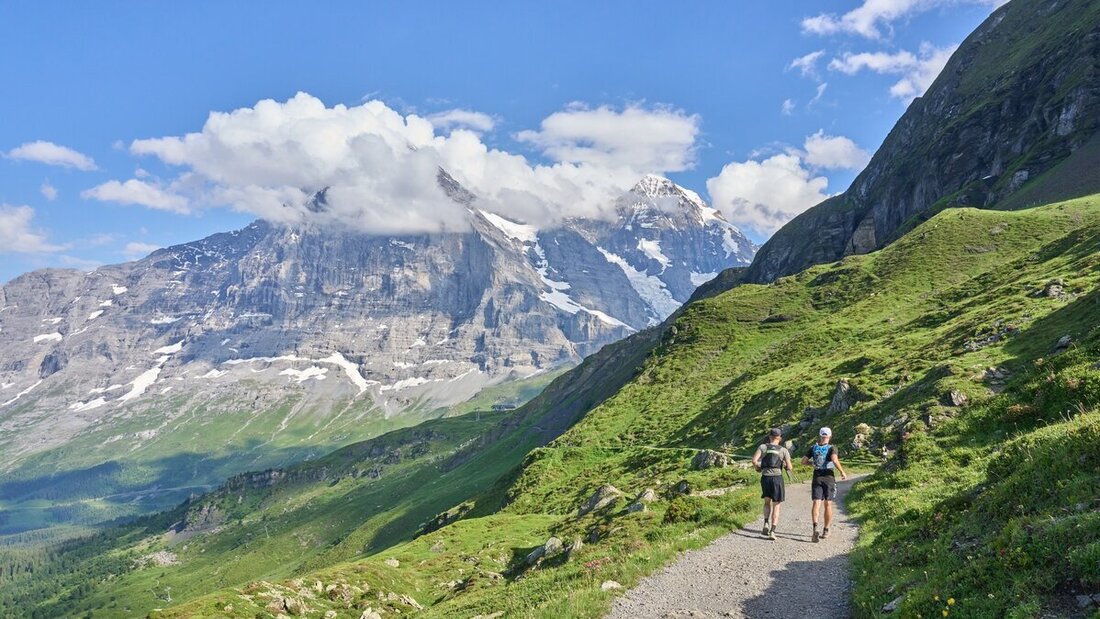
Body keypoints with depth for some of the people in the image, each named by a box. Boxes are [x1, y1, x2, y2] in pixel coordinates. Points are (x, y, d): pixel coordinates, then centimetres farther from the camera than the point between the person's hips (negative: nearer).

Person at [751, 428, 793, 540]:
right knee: (776, 506, 7)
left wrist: (757, 467, 11)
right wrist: (786, 465, 22)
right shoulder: (783, 450, 3)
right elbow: (789, 468, -1)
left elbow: (754, 460, -9)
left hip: (765, 477, 1)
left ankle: (766, 523, 2)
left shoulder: (763, 447, 4)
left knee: (767, 502, 23)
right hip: (777, 477, -1)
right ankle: (772, 531, -5)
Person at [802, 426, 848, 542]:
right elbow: (835, 460, -22)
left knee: (816, 503, -7)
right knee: (828, 504, 12)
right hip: (829, 478, -1)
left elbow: (803, 462, 3)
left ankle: (815, 527, -31)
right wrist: (842, 472, -11)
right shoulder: (832, 448, -4)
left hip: (817, 478, 1)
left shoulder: (813, 448, 4)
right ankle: (826, 530, 19)